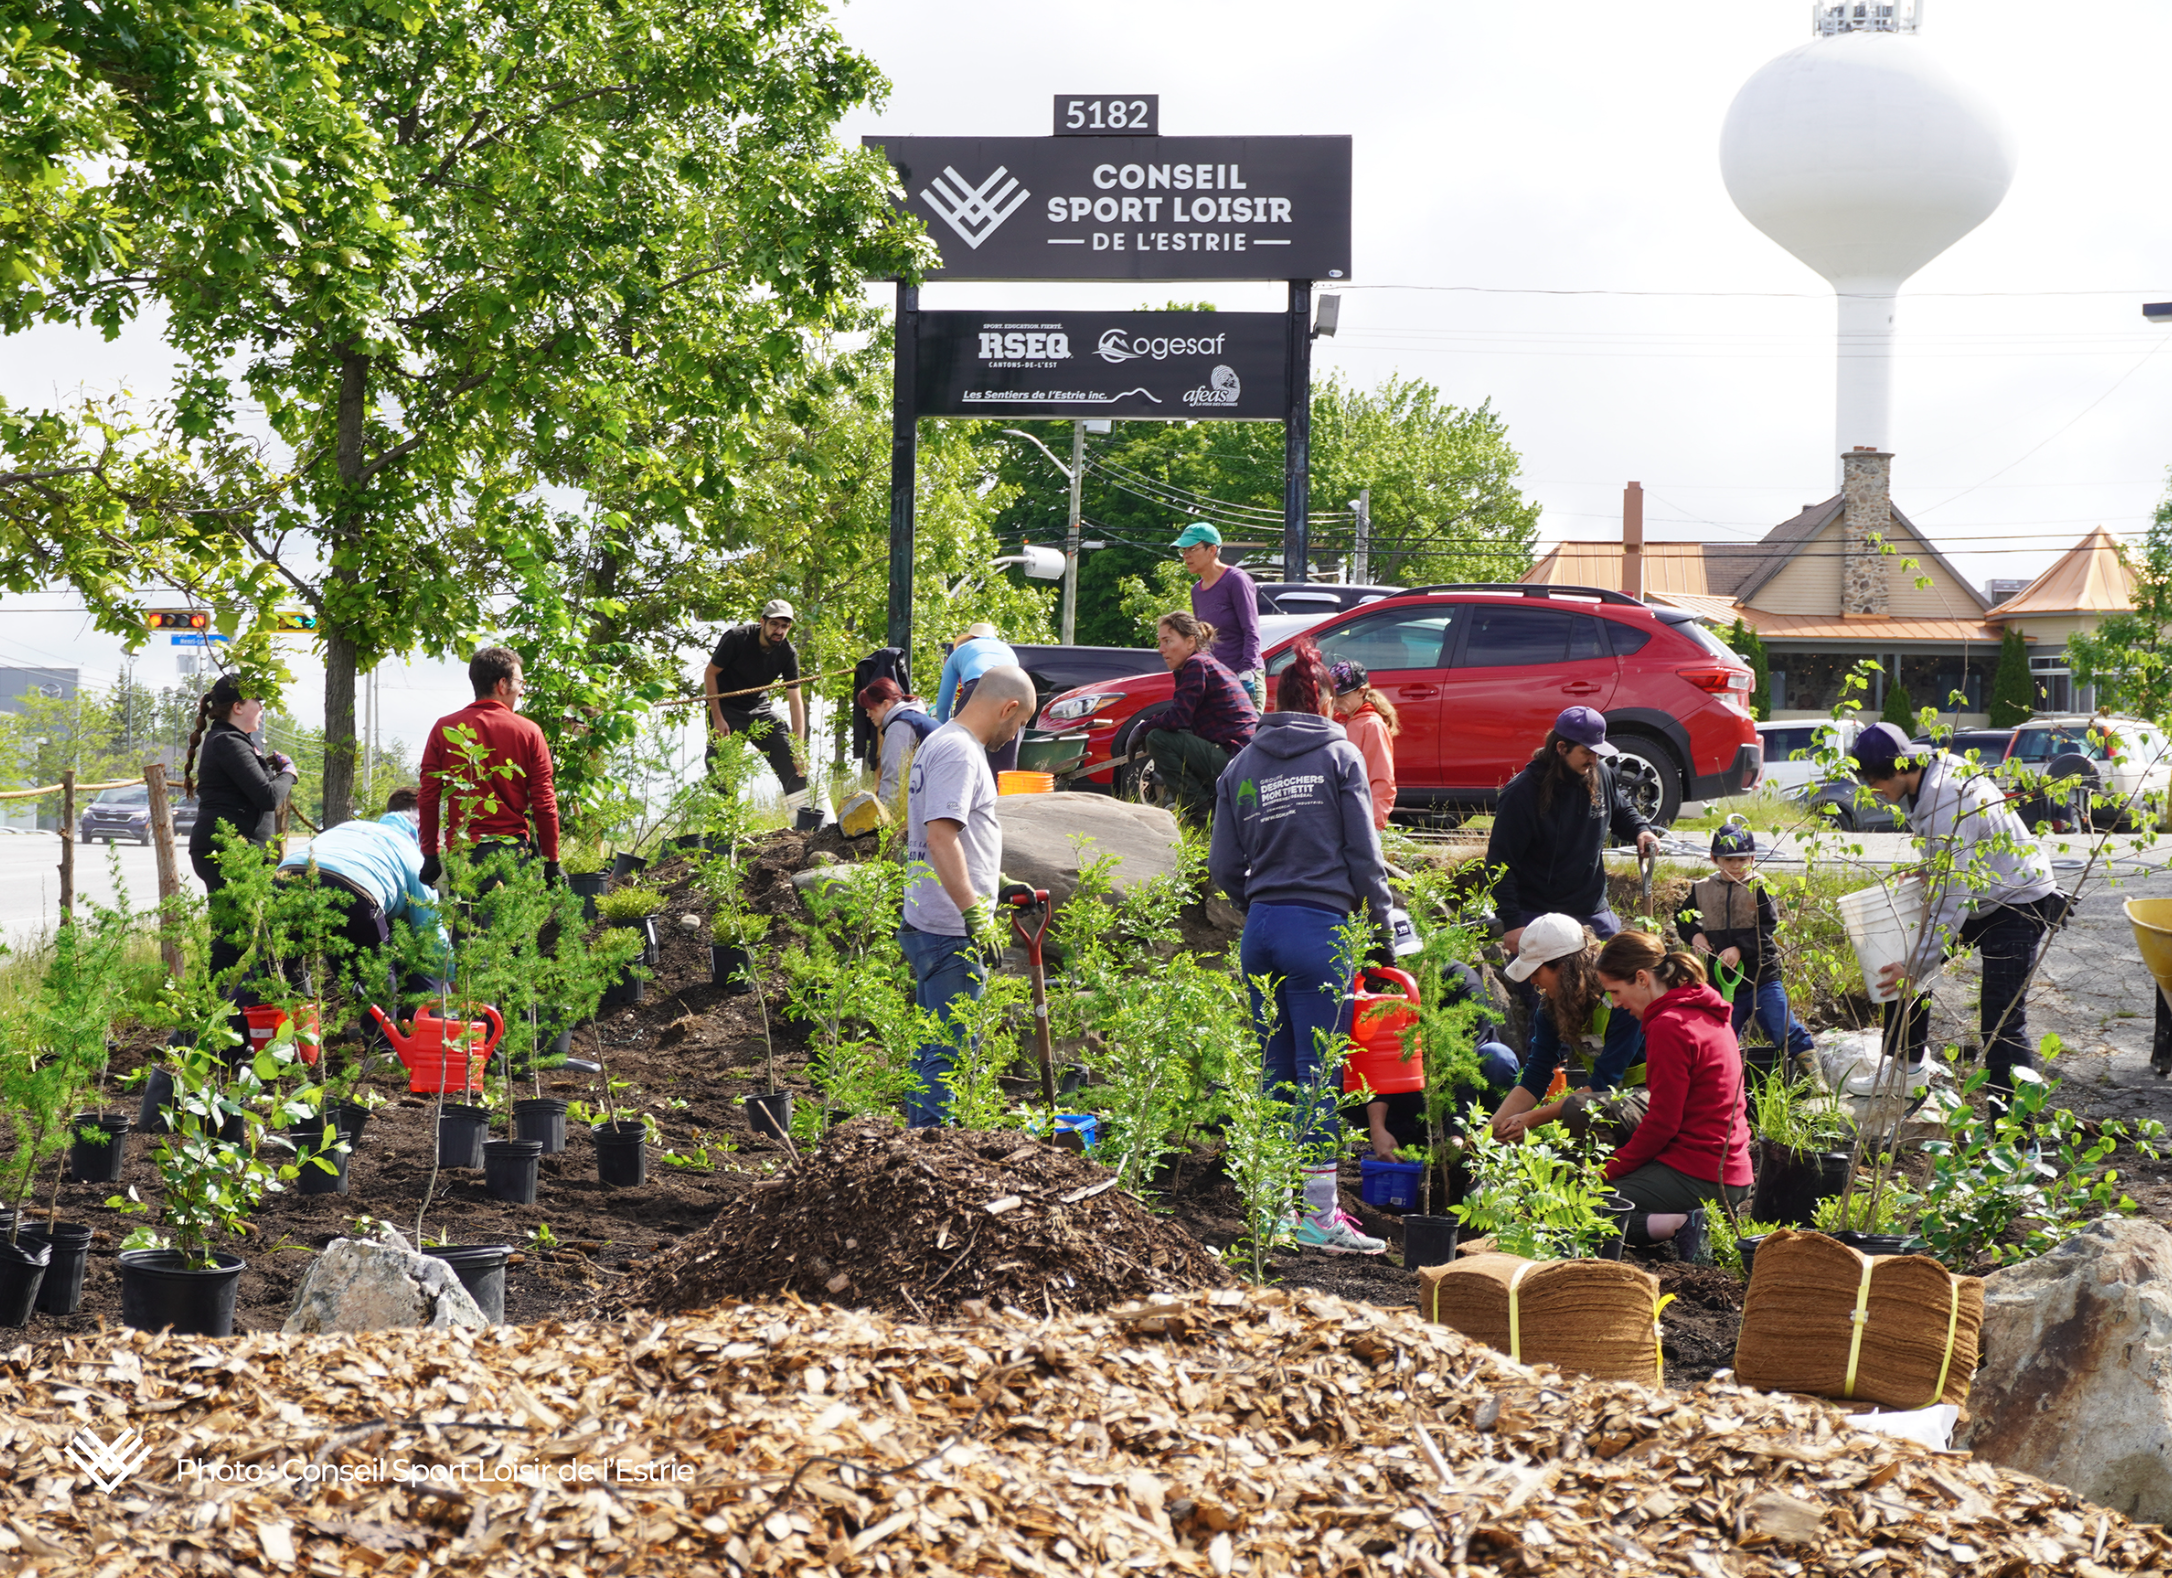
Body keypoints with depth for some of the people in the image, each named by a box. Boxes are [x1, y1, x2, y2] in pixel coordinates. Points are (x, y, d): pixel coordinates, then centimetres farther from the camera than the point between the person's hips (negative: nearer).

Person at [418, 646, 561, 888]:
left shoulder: (443, 729, 4)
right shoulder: (528, 732, 1)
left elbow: (427, 798, 3)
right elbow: (544, 802, 0)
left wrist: (430, 856, 10)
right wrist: (551, 861, 8)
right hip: (513, 848, -1)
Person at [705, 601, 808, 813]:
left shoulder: (788, 653, -11)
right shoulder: (736, 638, -21)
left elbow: (795, 700, -12)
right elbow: (710, 674, -13)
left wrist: (799, 747, -19)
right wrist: (717, 719, -18)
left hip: (759, 709, 4)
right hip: (726, 708, -4)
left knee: (792, 759, -4)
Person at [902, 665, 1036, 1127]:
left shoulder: (940, 743, 17)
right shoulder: (958, 751, -17)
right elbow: (941, 836, -27)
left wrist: (999, 882, 32)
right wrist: (974, 913, -28)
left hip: (926, 925, 11)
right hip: (951, 932, -11)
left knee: (932, 1048, 18)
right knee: (949, 1052, -7)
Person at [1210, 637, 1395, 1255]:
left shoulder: (1242, 765, 11)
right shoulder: (1339, 756, 0)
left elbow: (1223, 868, 9)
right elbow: (1363, 852, -2)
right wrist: (1381, 924, 5)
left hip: (1259, 927, 4)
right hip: (1320, 927, -4)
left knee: (1276, 1067, 13)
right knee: (1319, 1071, -4)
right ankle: (1318, 1215, -4)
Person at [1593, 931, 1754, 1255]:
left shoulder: (1669, 1026, -15)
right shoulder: (1705, 1014, 15)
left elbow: (1661, 1123, -16)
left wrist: (1608, 1171, -5)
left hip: (1696, 1176, -10)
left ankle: (1677, 1225, -21)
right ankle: (1684, 1222, 5)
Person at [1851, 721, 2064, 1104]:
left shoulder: (1949, 803, -30)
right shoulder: (1935, 771, -2)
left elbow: (1951, 900, -30)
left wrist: (1916, 968, -29)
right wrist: (1931, 869, -1)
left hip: (2018, 905, -10)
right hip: (1983, 896, 10)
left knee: (2002, 1024, -13)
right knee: (1902, 958, 12)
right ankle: (1907, 1069, 21)